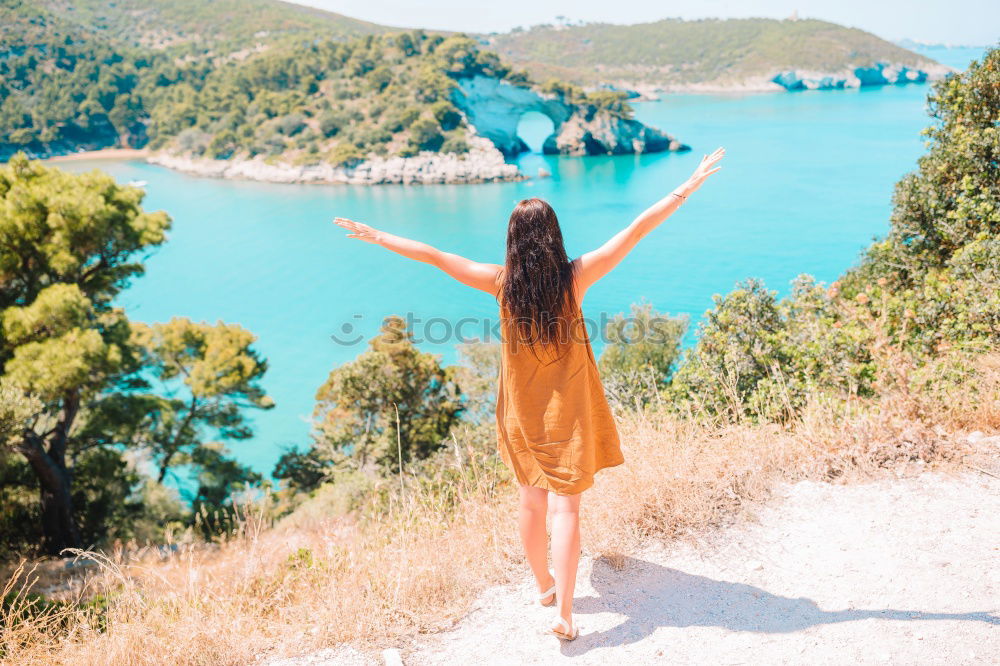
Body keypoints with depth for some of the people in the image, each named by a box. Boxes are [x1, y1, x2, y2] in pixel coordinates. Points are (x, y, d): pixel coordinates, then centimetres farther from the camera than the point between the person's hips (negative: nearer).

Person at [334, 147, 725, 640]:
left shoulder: (501, 282, -11)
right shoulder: (575, 276, -15)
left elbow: (434, 256, -6)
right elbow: (638, 229, -11)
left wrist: (374, 236, 5)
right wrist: (689, 186, -5)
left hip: (523, 407, 2)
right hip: (568, 407, -2)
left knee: (531, 499, 17)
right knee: (566, 504, 3)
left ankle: (544, 586, 36)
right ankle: (563, 613, 2)